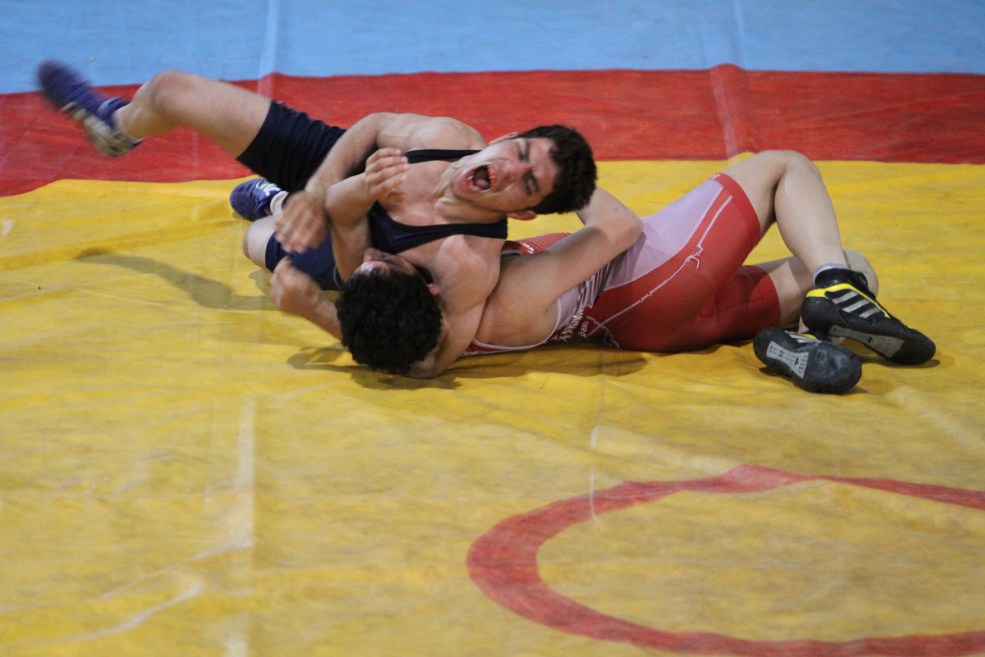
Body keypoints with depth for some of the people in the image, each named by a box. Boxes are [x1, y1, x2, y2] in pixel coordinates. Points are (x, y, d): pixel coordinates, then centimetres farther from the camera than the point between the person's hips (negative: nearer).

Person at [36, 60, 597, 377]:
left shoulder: (467, 266, -46)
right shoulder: (450, 136, -32)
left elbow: (428, 363, -39)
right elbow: (373, 126, -11)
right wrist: (318, 192, -26)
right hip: (335, 165, 3)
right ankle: (119, 126, 54)